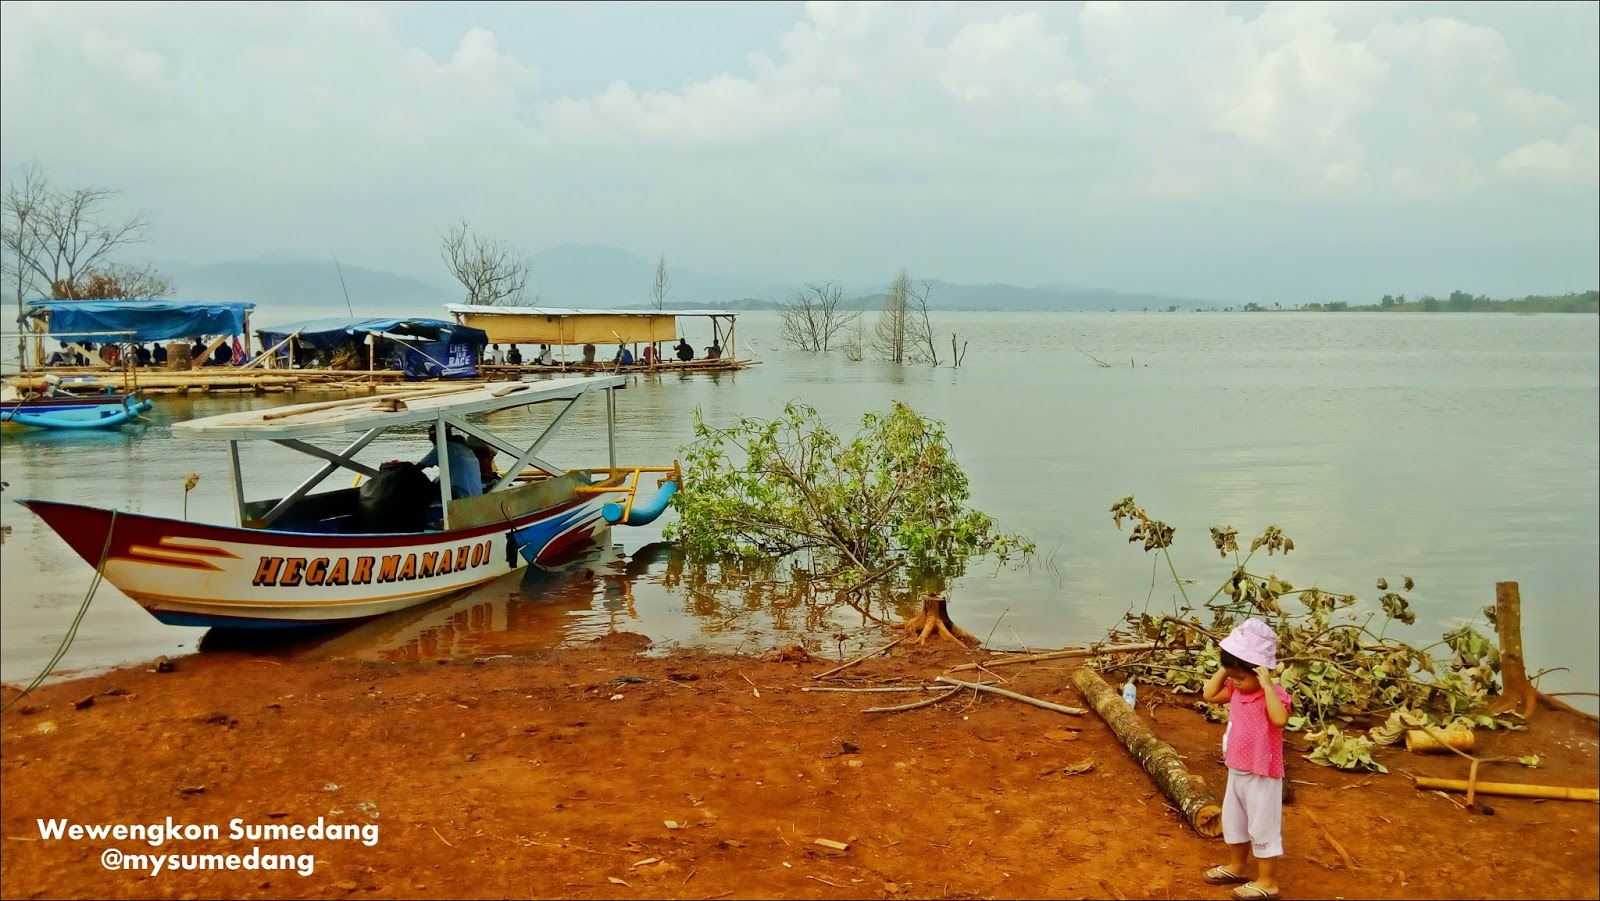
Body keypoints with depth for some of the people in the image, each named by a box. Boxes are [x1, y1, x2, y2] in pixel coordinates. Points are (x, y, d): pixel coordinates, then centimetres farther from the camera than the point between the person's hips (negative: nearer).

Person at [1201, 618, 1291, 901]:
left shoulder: (1274, 694, -25)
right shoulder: (1237, 689, -2)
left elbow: (1280, 719, -44)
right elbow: (1209, 695, 9)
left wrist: (1267, 684, -41)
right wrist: (1224, 669, -2)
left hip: (1261, 776, -9)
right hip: (1236, 772, 9)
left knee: (1262, 828, 5)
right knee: (1232, 822, 23)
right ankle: (1236, 867, 42)